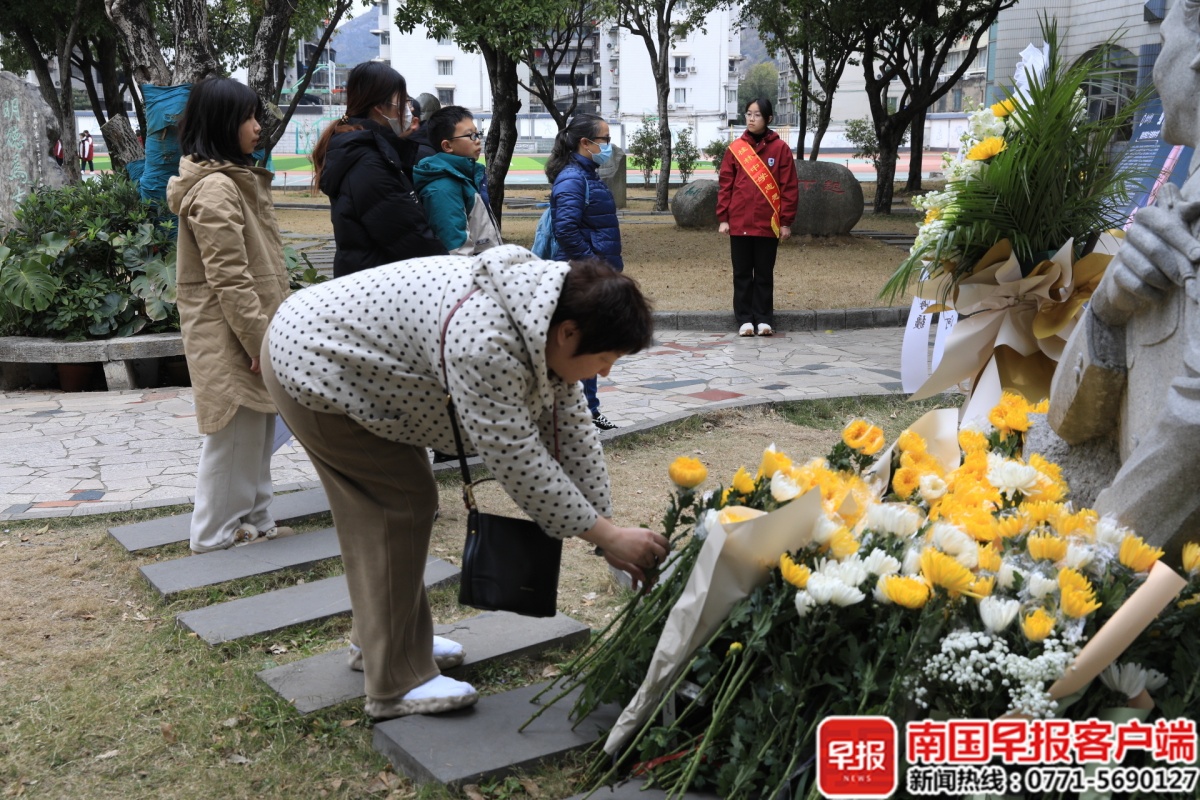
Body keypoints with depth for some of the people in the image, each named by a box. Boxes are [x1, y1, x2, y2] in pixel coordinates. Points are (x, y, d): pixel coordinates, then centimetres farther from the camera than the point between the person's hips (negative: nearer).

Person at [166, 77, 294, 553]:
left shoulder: (236, 180, 15)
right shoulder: (215, 189, -18)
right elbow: (228, 278, -22)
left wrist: (268, 331, 19)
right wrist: (260, 341, -19)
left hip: (248, 332, 10)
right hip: (230, 338, -10)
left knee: (256, 433, 15)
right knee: (235, 436, 0)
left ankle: (253, 521, 26)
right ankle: (218, 532, 14)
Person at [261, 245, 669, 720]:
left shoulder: (548, 315, -6)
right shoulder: (486, 340, -35)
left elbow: (570, 429, -2)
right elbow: (515, 455, -30)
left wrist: (606, 526, -3)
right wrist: (607, 536, -24)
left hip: (334, 349, 9)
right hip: (311, 363, -9)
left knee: (379, 505, 16)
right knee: (402, 503, -8)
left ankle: (379, 638, 32)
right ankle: (395, 685, 1)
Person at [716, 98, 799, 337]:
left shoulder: (780, 148, 0)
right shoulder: (735, 148, 5)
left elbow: (789, 187, -1)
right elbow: (725, 185, 5)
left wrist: (786, 222, -5)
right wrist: (723, 218, -1)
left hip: (768, 224, -1)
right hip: (739, 223, 2)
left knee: (764, 273, 6)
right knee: (742, 273, 6)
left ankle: (764, 319, 14)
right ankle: (745, 319, 12)